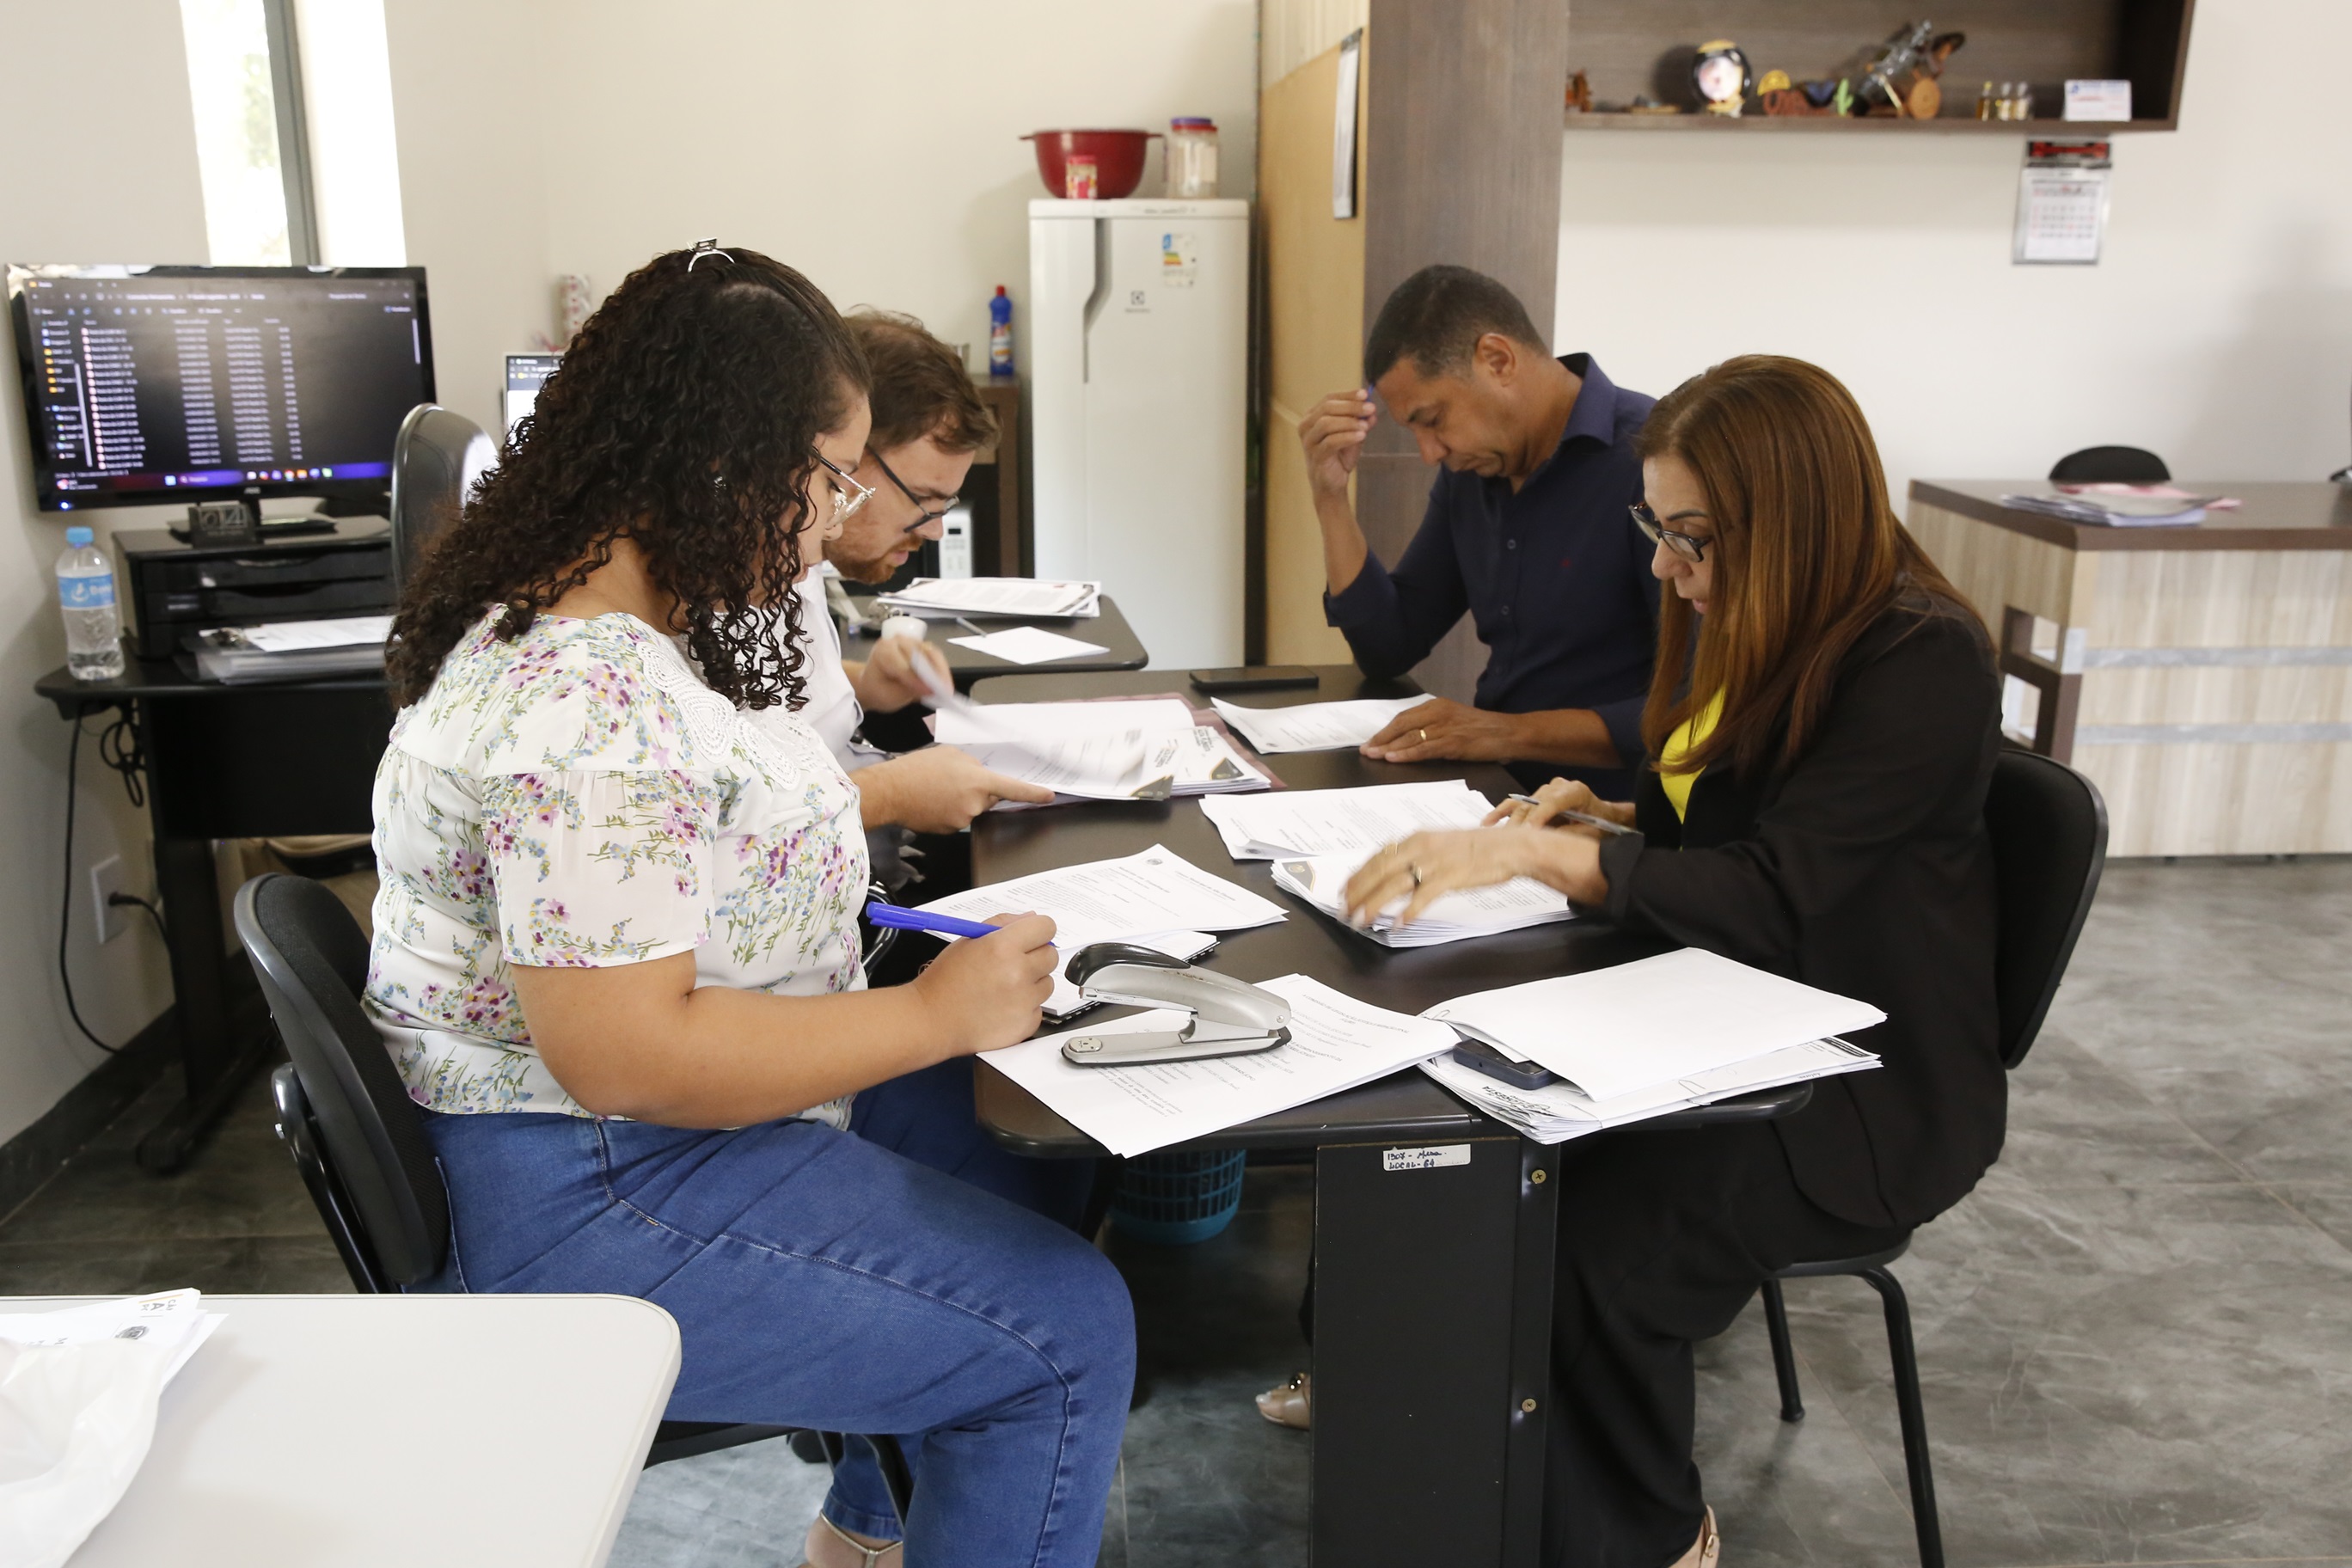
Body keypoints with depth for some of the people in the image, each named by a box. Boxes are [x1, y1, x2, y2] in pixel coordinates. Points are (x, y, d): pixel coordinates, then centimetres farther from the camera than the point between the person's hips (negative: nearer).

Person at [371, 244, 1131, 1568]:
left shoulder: (621, 617, 5)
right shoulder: (586, 703, -29)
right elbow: (624, 1057, -31)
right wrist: (932, 1014, -23)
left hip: (676, 1110, 11)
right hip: (579, 1208, -11)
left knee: (1023, 1183, 18)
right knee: (1067, 1331, -8)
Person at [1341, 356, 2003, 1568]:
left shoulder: (1925, 663, -18)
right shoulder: (1747, 630, 6)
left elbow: (1773, 895, -26)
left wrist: (1533, 851, -31)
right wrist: (1600, 814, 0)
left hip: (1873, 1098, -7)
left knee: (1598, 1230, -28)